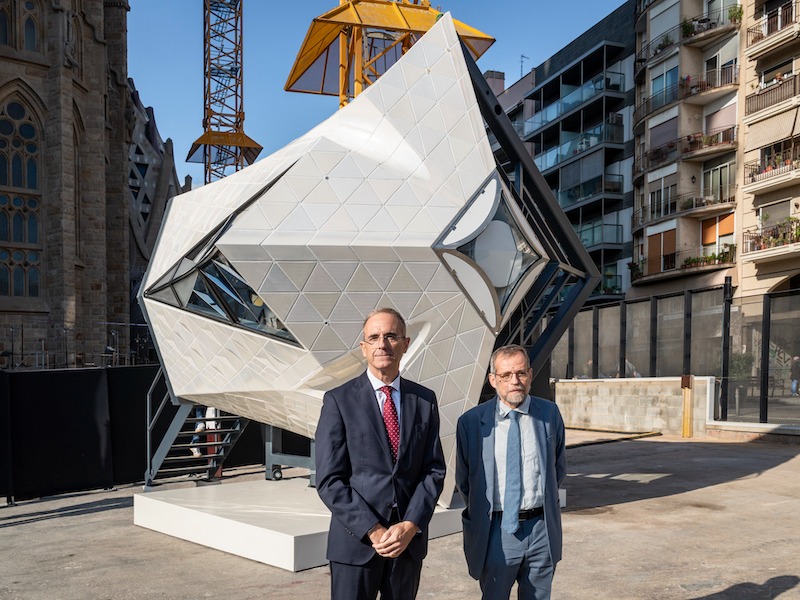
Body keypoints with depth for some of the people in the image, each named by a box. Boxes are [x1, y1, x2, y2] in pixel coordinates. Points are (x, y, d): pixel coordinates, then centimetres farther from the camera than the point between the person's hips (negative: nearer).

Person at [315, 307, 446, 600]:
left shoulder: (425, 400, 4)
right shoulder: (339, 400, -6)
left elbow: (434, 470, 2)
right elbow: (329, 480, -9)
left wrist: (410, 525, -10)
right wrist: (373, 531, -15)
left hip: (409, 539, 3)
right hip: (357, 541, -3)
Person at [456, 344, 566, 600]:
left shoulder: (549, 413, -1)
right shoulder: (471, 422, -7)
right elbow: (463, 478, 6)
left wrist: (544, 499, 12)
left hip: (541, 528, 2)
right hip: (495, 531, -1)